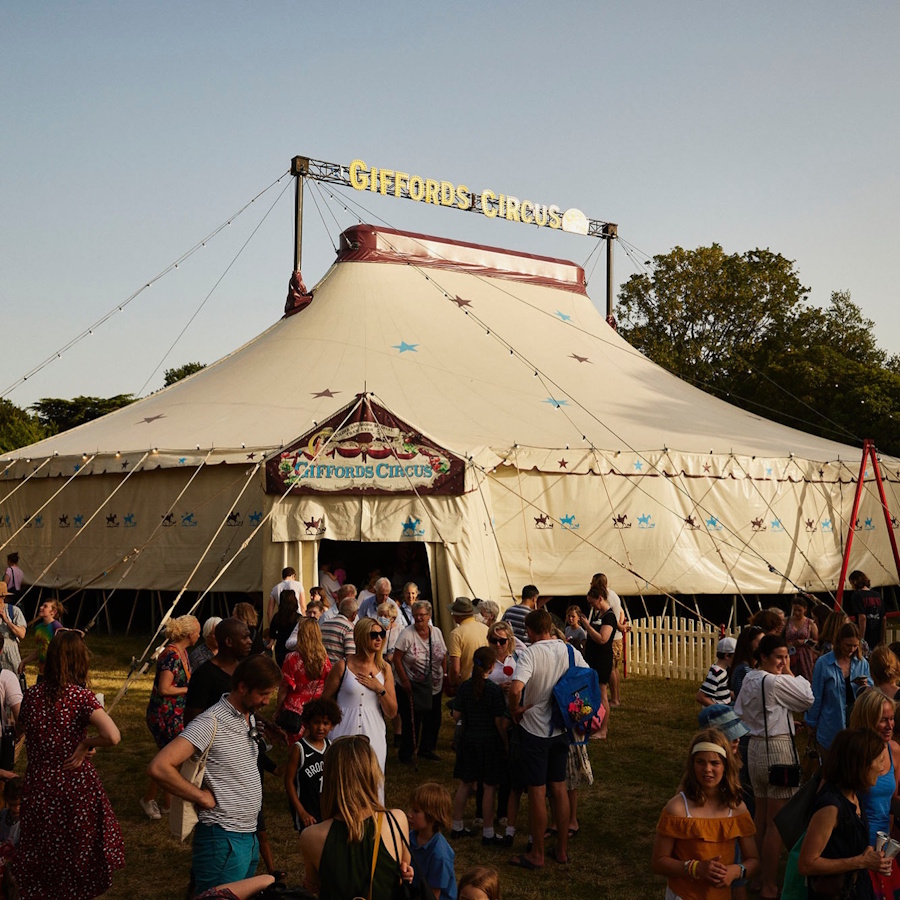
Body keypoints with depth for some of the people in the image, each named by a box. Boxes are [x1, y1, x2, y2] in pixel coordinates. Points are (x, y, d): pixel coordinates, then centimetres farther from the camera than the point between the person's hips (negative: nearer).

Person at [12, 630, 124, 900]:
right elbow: (112, 736, -32)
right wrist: (85, 744, -15)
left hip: (38, 786, 3)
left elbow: (20, 728, 17)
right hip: (76, 786, -3)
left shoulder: (32, 695, -4)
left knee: (39, 850, 19)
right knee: (78, 848, 16)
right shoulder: (81, 696, -17)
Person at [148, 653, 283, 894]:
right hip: (223, 838, -8)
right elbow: (159, 767, -25)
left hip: (248, 835, 8)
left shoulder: (250, 717, 10)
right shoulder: (212, 723, -17)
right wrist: (203, 797, -18)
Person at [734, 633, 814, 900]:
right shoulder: (776, 681, -19)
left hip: (755, 746, 9)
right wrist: (790, 673, -4)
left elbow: (738, 714, 11)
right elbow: (808, 699, -10)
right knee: (776, 823, -2)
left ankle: (759, 874, 29)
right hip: (778, 750, -9)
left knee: (760, 815, 18)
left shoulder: (748, 679, 6)